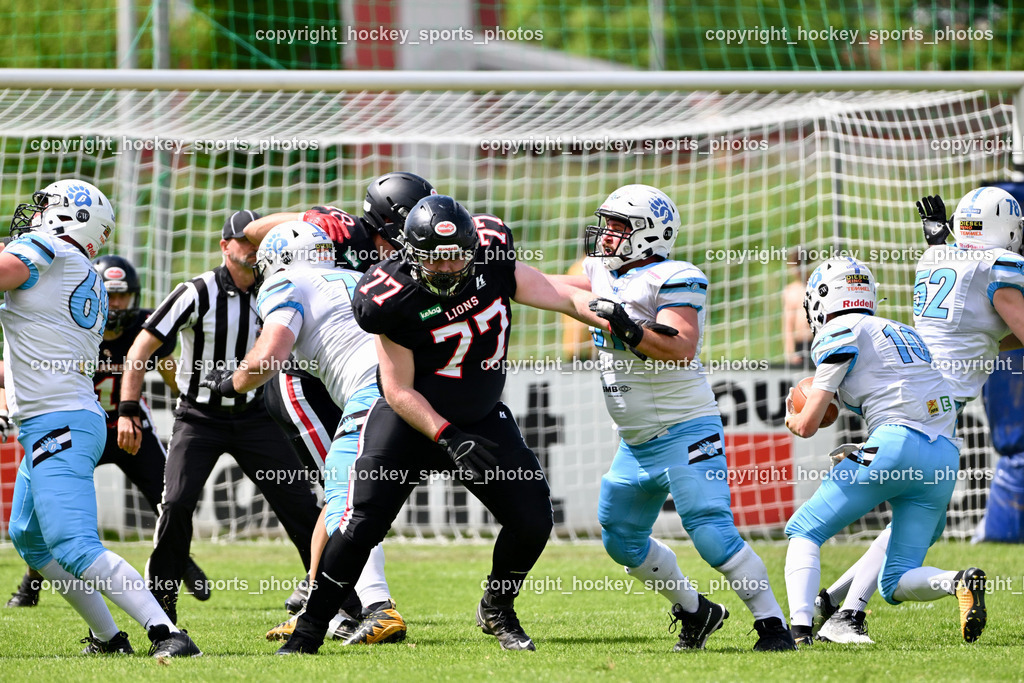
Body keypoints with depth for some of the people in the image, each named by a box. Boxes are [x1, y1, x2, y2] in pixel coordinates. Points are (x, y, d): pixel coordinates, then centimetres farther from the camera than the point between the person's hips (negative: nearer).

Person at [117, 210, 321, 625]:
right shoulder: (198, 293, -12)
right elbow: (141, 349, -10)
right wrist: (128, 411, -16)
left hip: (252, 416, 4)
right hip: (200, 417, -4)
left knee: (299, 505, -3)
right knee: (177, 504, -19)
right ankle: (160, 598, -5)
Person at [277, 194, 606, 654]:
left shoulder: (491, 264, -14)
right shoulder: (397, 301, -24)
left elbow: (563, 297, -7)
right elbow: (400, 393, -19)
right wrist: (448, 439, -29)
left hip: (482, 420, 4)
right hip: (411, 421, -4)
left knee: (533, 521, -4)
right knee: (361, 525, -14)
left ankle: (496, 612, 22)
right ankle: (309, 631, -1)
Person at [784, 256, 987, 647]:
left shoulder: (841, 333, 4)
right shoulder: (901, 333, 28)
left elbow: (807, 425, 3)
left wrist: (791, 417, 25)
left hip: (898, 443, -7)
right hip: (945, 459, 7)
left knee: (805, 531, 6)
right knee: (895, 584, 12)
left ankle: (799, 629, -13)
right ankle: (960, 582, -17)